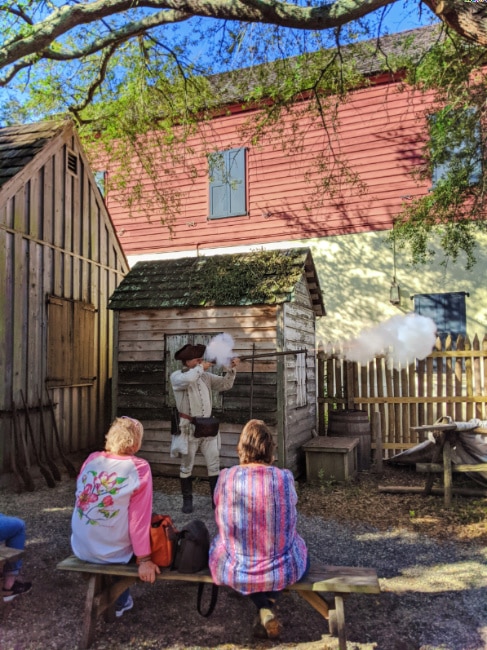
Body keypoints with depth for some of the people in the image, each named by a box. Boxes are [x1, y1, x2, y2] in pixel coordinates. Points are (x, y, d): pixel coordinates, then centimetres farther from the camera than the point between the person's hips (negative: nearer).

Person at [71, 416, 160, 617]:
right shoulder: (140, 468, -15)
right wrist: (144, 559, -9)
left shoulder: (91, 459, -2)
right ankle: (119, 601, 32)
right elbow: (139, 518, -16)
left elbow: (81, 498, 12)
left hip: (80, 548, 4)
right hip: (113, 552, -4)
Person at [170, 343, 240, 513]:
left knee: (214, 464, 7)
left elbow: (225, 384, 6)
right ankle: (187, 500, 22)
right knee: (186, 465, 8)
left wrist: (231, 369, -9)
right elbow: (187, 379, -31)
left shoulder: (206, 376, 7)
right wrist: (201, 368, -17)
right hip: (188, 427, -4)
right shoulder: (177, 376, -8)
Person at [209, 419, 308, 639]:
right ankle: (269, 605, 20)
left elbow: (221, 518, 4)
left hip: (234, 569, 0)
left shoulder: (226, 477, -14)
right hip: (281, 569, 1)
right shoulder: (285, 478, -14)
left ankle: (264, 611, 16)